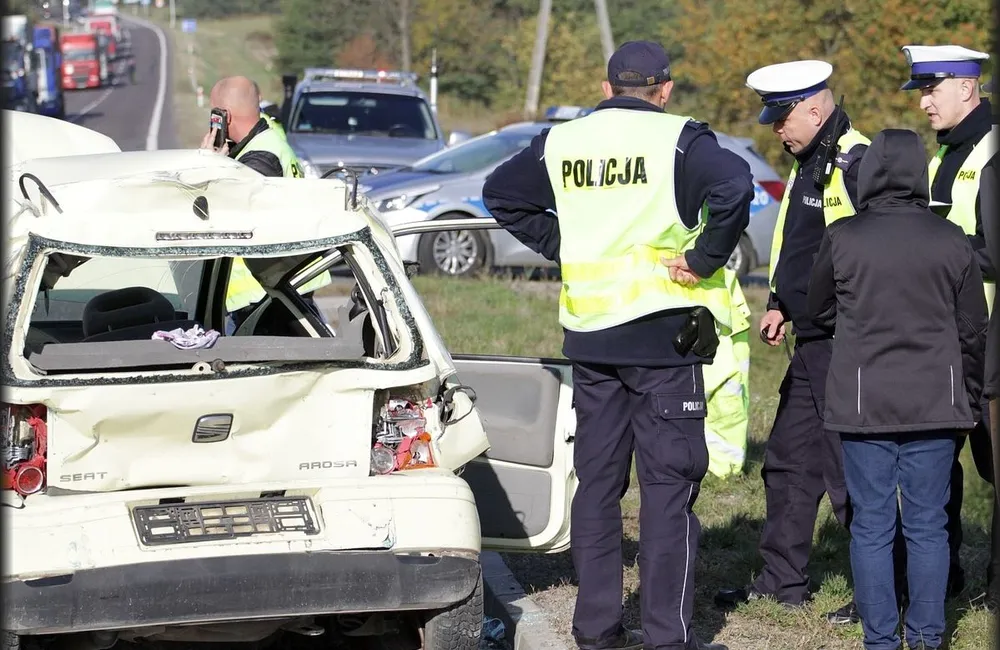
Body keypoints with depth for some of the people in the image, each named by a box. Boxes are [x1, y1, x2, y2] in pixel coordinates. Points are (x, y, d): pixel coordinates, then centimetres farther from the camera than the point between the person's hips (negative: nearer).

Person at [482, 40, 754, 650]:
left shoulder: (562, 141, 7)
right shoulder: (678, 139, -9)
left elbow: (501, 192, 18)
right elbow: (735, 185, -26)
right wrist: (704, 258, -14)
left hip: (589, 335, 5)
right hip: (663, 333, -5)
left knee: (598, 479, 13)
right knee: (668, 484, 0)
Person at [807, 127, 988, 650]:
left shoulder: (842, 238, -4)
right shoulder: (952, 241, 0)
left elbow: (820, 311, 11)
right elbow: (972, 331, 8)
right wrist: (970, 401, 19)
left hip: (862, 405, -1)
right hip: (935, 407, 1)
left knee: (871, 527, 4)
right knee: (928, 525, 7)